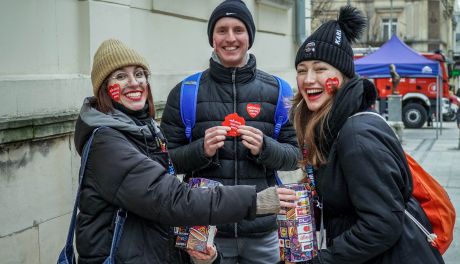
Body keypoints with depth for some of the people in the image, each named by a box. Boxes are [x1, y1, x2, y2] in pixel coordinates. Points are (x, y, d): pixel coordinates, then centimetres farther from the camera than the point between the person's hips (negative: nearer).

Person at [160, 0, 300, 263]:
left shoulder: (275, 90, 3)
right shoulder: (185, 92, 0)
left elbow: (294, 155, 5)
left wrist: (265, 148, -15)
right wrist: (202, 150, -17)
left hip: (262, 231, 1)